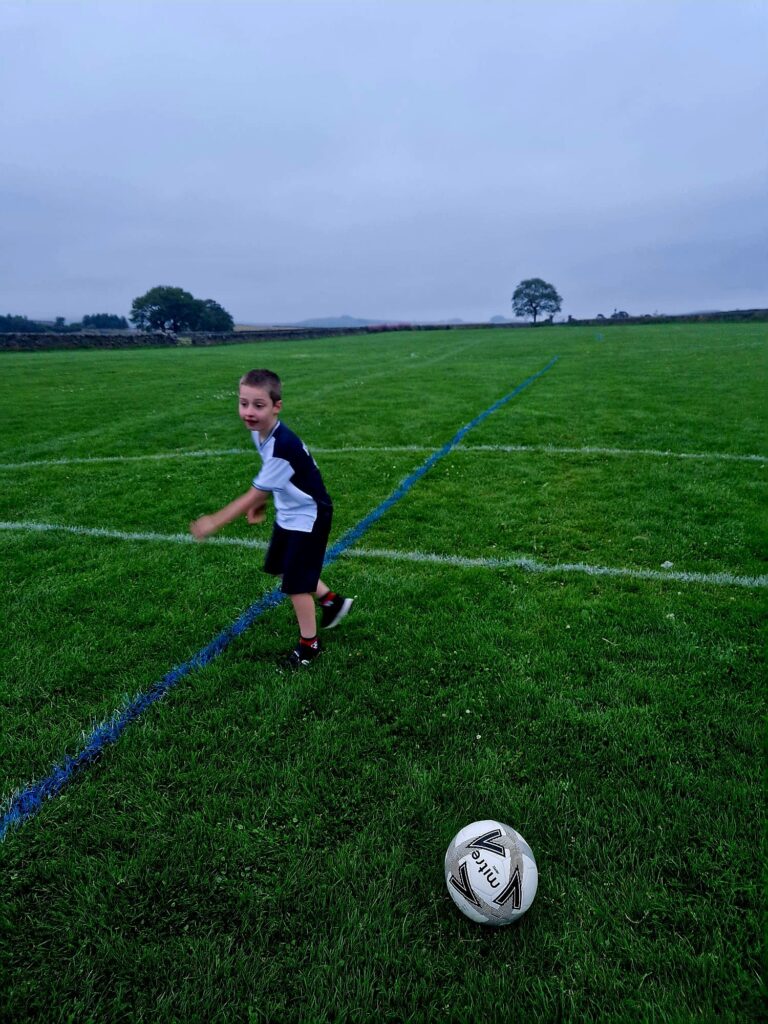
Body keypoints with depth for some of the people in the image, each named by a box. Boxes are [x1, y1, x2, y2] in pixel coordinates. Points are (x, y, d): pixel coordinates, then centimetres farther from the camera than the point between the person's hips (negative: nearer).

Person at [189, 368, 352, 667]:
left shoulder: (282, 446, -34)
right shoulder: (260, 431, -7)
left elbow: (254, 494, -26)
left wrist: (214, 522, -20)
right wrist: (261, 503, 13)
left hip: (307, 517, -9)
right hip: (288, 513, 9)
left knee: (295, 583, 0)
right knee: (281, 567, 22)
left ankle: (309, 644, 22)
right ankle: (331, 601, 40)